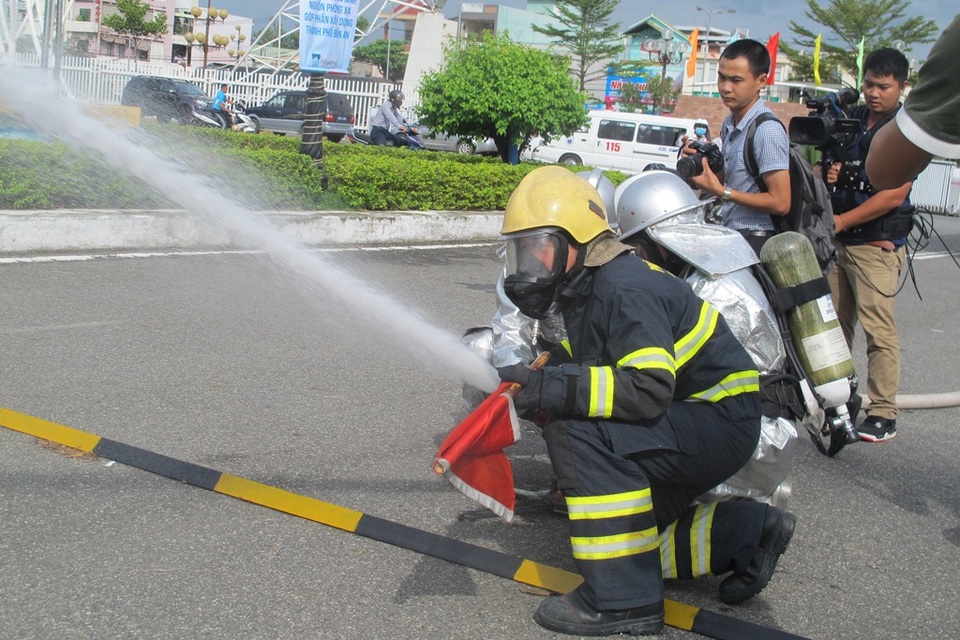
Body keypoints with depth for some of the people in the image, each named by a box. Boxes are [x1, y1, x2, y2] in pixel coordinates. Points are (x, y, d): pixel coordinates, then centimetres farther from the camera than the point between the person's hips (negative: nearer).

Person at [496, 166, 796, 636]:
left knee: (581, 434, -29)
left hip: (720, 420, -10)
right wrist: (530, 384, -4)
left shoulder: (625, 289, -24)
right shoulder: (585, 289, 7)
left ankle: (623, 601, -21)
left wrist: (551, 388, -35)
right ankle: (748, 533, 23)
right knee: (623, 535, 15)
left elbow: (649, 388, -34)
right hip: (682, 425, 10)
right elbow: (586, 369, 13)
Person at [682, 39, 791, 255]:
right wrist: (702, 163, 2)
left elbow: (780, 203, -20)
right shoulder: (729, 125, 11)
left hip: (753, 241, -9)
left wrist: (722, 192, -19)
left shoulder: (767, 130, -17)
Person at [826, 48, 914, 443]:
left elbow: (894, 195, -13)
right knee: (833, 323, 10)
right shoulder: (850, 121, 14)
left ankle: (883, 415, -4)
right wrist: (828, 173, 2)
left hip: (877, 244, -7)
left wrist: (840, 221, -12)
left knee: (879, 329, -8)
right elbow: (832, 162, 27)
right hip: (838, 241, 7)